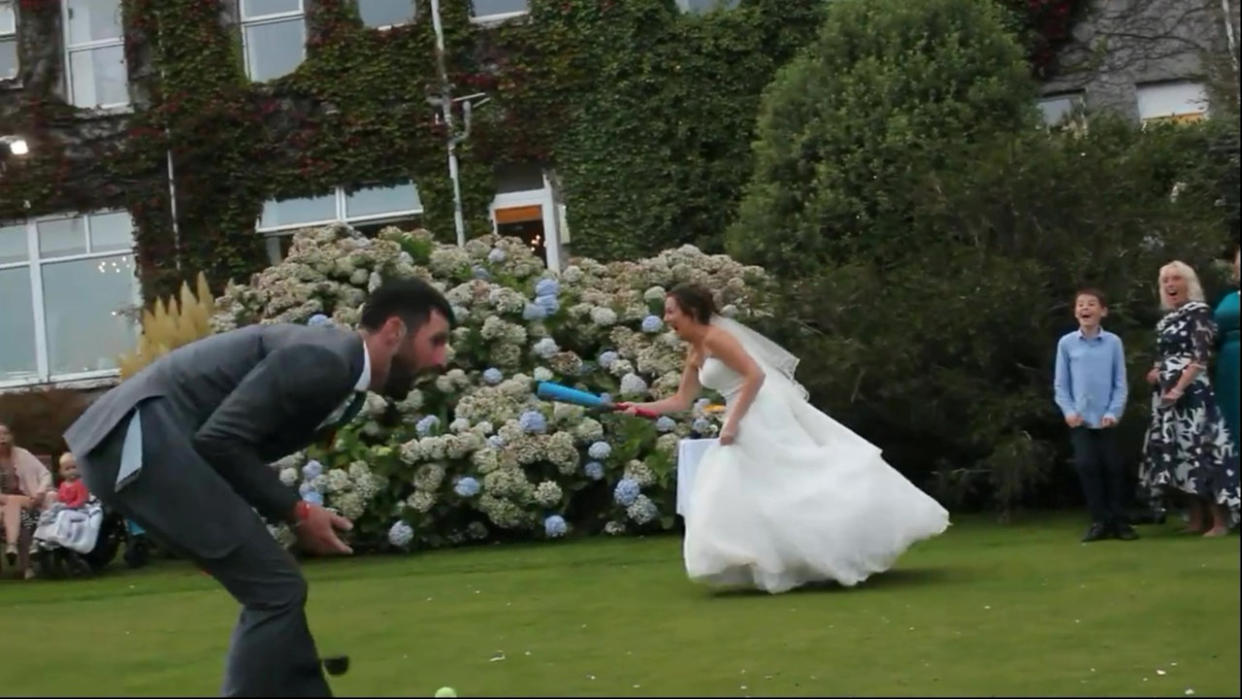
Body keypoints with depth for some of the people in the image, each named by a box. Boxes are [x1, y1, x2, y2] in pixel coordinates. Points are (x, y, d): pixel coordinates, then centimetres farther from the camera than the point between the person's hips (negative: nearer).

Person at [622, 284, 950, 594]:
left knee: (793, 478, -8)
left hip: (765, 414, -10)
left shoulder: (715, 337, -13)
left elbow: (755, 375, -20)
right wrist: (641, 407, 16)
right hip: (753, 417, 10)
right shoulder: (697, 352, 16)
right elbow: (682, 401, 22)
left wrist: (732, 422, -21)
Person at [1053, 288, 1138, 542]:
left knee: (1113, 467, 3)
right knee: (1087, 466, -4)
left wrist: (1113, 412, -11)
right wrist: (1069, 411, -8)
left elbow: (1120, 384, -1)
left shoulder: (1113, 342, -2)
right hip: (1080, 420, 0)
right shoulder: (1066, 343, 0)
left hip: (1106, 419, 0)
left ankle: (1118, 520, 13)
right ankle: (1100, 521, 5)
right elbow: (1060, 384, 3)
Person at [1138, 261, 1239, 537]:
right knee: (1177, 450, 6)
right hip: (1167, 393, 8)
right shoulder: (1165, 320, 17)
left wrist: (1179, 387, -21)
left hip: (1191, 391, -8)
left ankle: (1220, 521, -10)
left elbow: (1201, 356, -14)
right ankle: (1197, 519, 11)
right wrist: (1156, 372, 5)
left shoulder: (1198, 311, -6)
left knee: (1199, 448, -12)